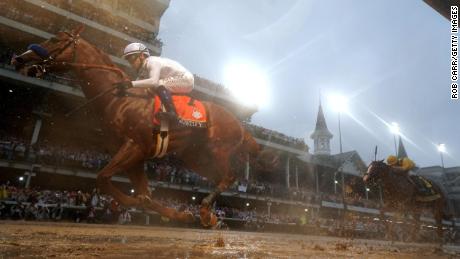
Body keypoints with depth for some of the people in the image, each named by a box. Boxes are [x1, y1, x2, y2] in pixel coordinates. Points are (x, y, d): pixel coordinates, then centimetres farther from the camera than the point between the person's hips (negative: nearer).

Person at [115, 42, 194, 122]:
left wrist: (131, 83, -38)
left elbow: (153, 81, -35)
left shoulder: (152, 61, -20)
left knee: (159, 84, -27)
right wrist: (124, 86, -8)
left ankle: (171, 112, -37)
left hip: (186, 79, -10)